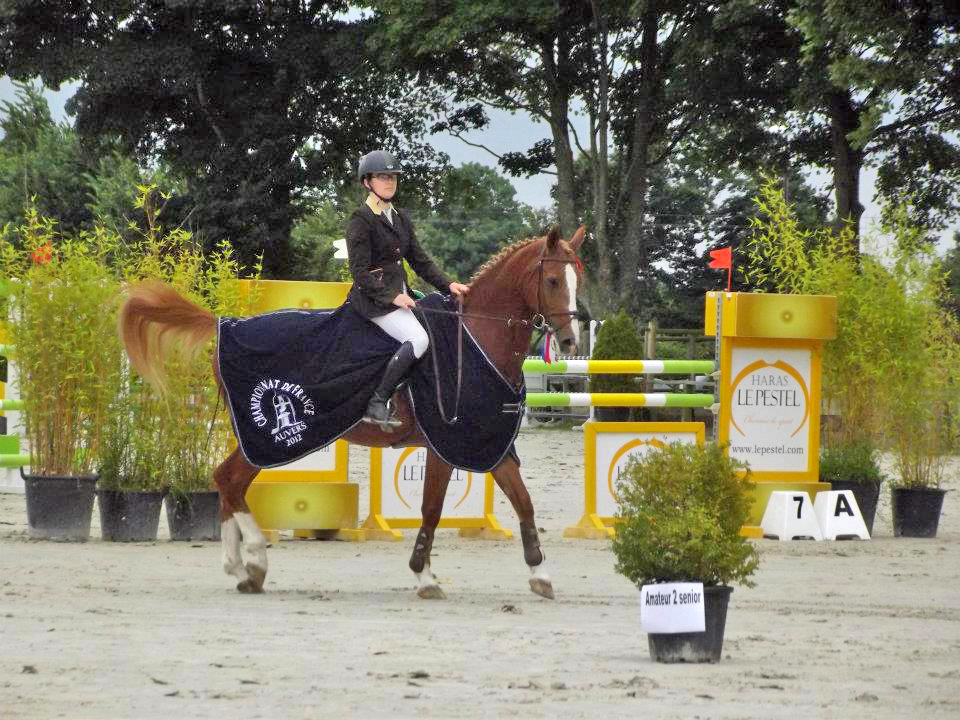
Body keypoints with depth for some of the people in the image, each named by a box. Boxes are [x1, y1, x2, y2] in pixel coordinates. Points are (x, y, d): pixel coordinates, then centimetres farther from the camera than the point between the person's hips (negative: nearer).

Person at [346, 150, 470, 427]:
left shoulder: (400, 218, 18)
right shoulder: (361, 220, -7)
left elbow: (420, 261, 19)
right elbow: (360, 271, -13)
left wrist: (447, 285, 5)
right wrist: (391, 297, -21)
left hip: (399, 294, 9)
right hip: (374, 298, -9)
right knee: (418, 339, -28)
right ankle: (377, 403, -25)